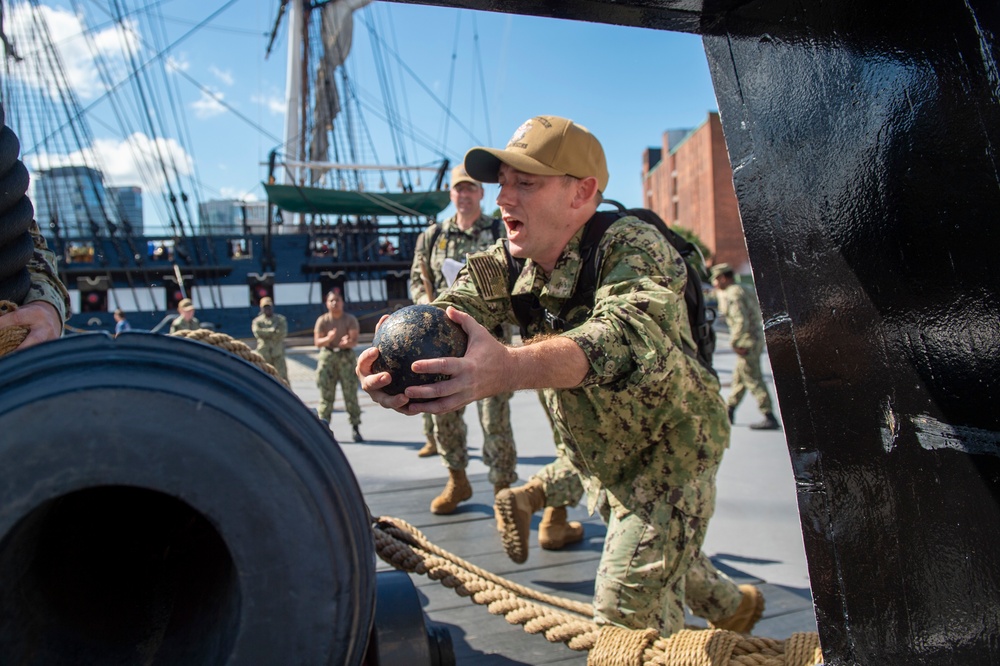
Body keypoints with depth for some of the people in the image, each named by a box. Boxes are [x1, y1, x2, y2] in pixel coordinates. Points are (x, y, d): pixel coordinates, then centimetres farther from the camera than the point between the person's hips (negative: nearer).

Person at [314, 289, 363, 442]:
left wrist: (348, 343, -32)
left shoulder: (350, 319, 1)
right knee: (326, 394, 1)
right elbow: (317, 341, -3)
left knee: (351, 393, -1)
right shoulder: (322, 320, 3)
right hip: (327, 356, 1)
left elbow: (354, 340, -9)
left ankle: (356, 429, 4)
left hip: (346, 356, -1)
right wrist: (328, 338, -24)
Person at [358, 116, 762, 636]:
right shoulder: (508, 262, -9)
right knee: (664, 555, 26)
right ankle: (733, 603, 55)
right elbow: (450, 310, -26)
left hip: (669, 452, -7)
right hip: (600, 458, 7)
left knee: (628, 613, -8)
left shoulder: (632, 247, -29)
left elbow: (630, 335, -50)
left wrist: (507, 369, -67)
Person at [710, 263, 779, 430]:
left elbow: (741, 321, -23)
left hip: (748, 342, -11)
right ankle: (728, 411, 29)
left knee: (753, 381, -7)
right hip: (756, 339, 11)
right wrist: (720, 294, 23)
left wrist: (734, 342, -20)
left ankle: (770, 418, -7)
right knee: (738, 377, 18)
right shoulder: (742, 290, 17)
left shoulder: (733, 294, -14)